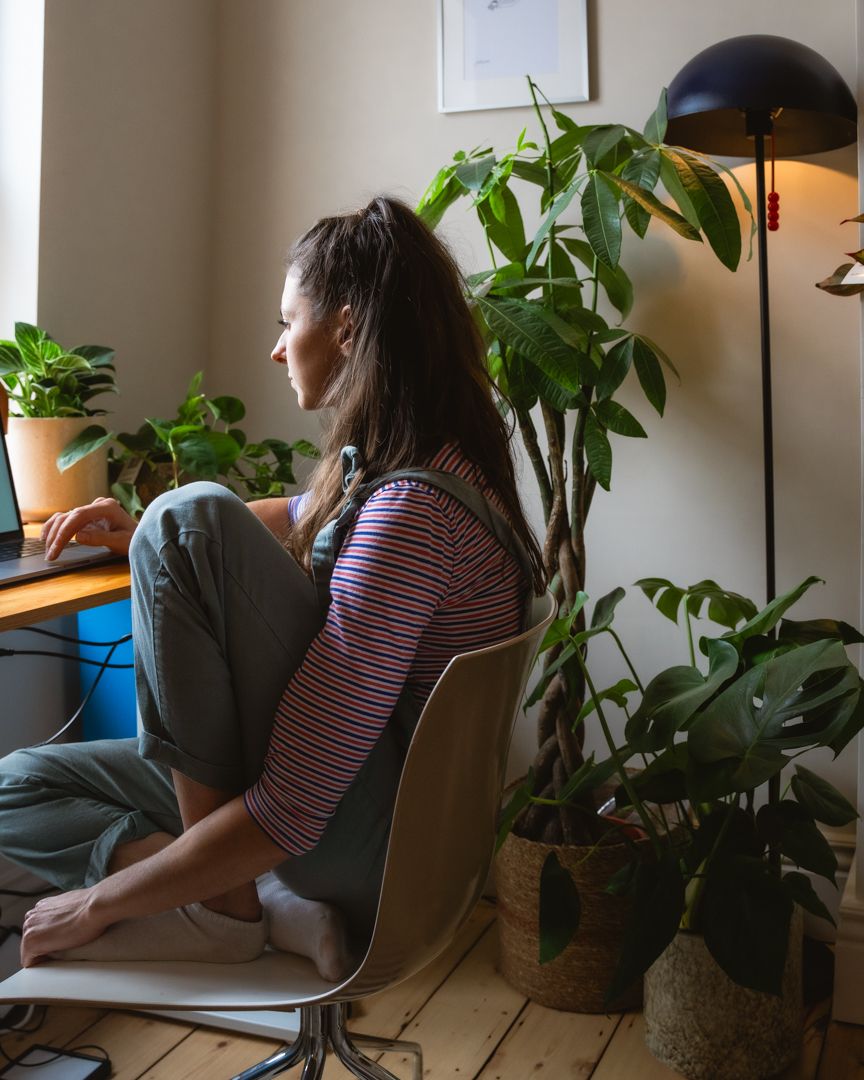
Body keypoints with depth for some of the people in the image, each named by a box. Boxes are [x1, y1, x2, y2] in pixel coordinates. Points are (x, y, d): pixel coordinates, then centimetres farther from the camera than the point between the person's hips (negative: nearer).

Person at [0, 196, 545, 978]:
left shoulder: (408, 514, -26)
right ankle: (277, 905, -7)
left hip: (368, 844, -9)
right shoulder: (413, 468, 4)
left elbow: (287, 815, -27)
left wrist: (99, 902, -14)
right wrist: (142, 538, 20)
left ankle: (224, 903, -15)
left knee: (192, 517, -22)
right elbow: (305, 517, 30)